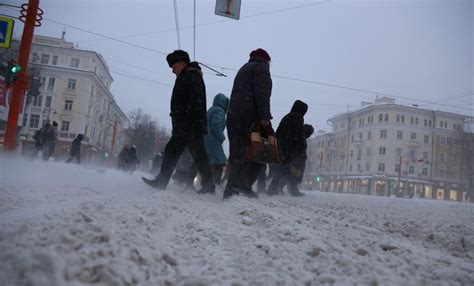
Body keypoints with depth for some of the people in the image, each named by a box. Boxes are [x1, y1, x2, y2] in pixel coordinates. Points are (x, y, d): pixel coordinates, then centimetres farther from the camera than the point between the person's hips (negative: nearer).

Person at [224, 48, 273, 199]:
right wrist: (265, 117, -18)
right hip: (250, 115, -8)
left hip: (233, 116, 8)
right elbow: (262, 92, -10)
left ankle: (231, 189, 0)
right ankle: (244, 183, -18)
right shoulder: (261, 66, 7)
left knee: (237, 155, 5)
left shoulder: (243, 69, 32)